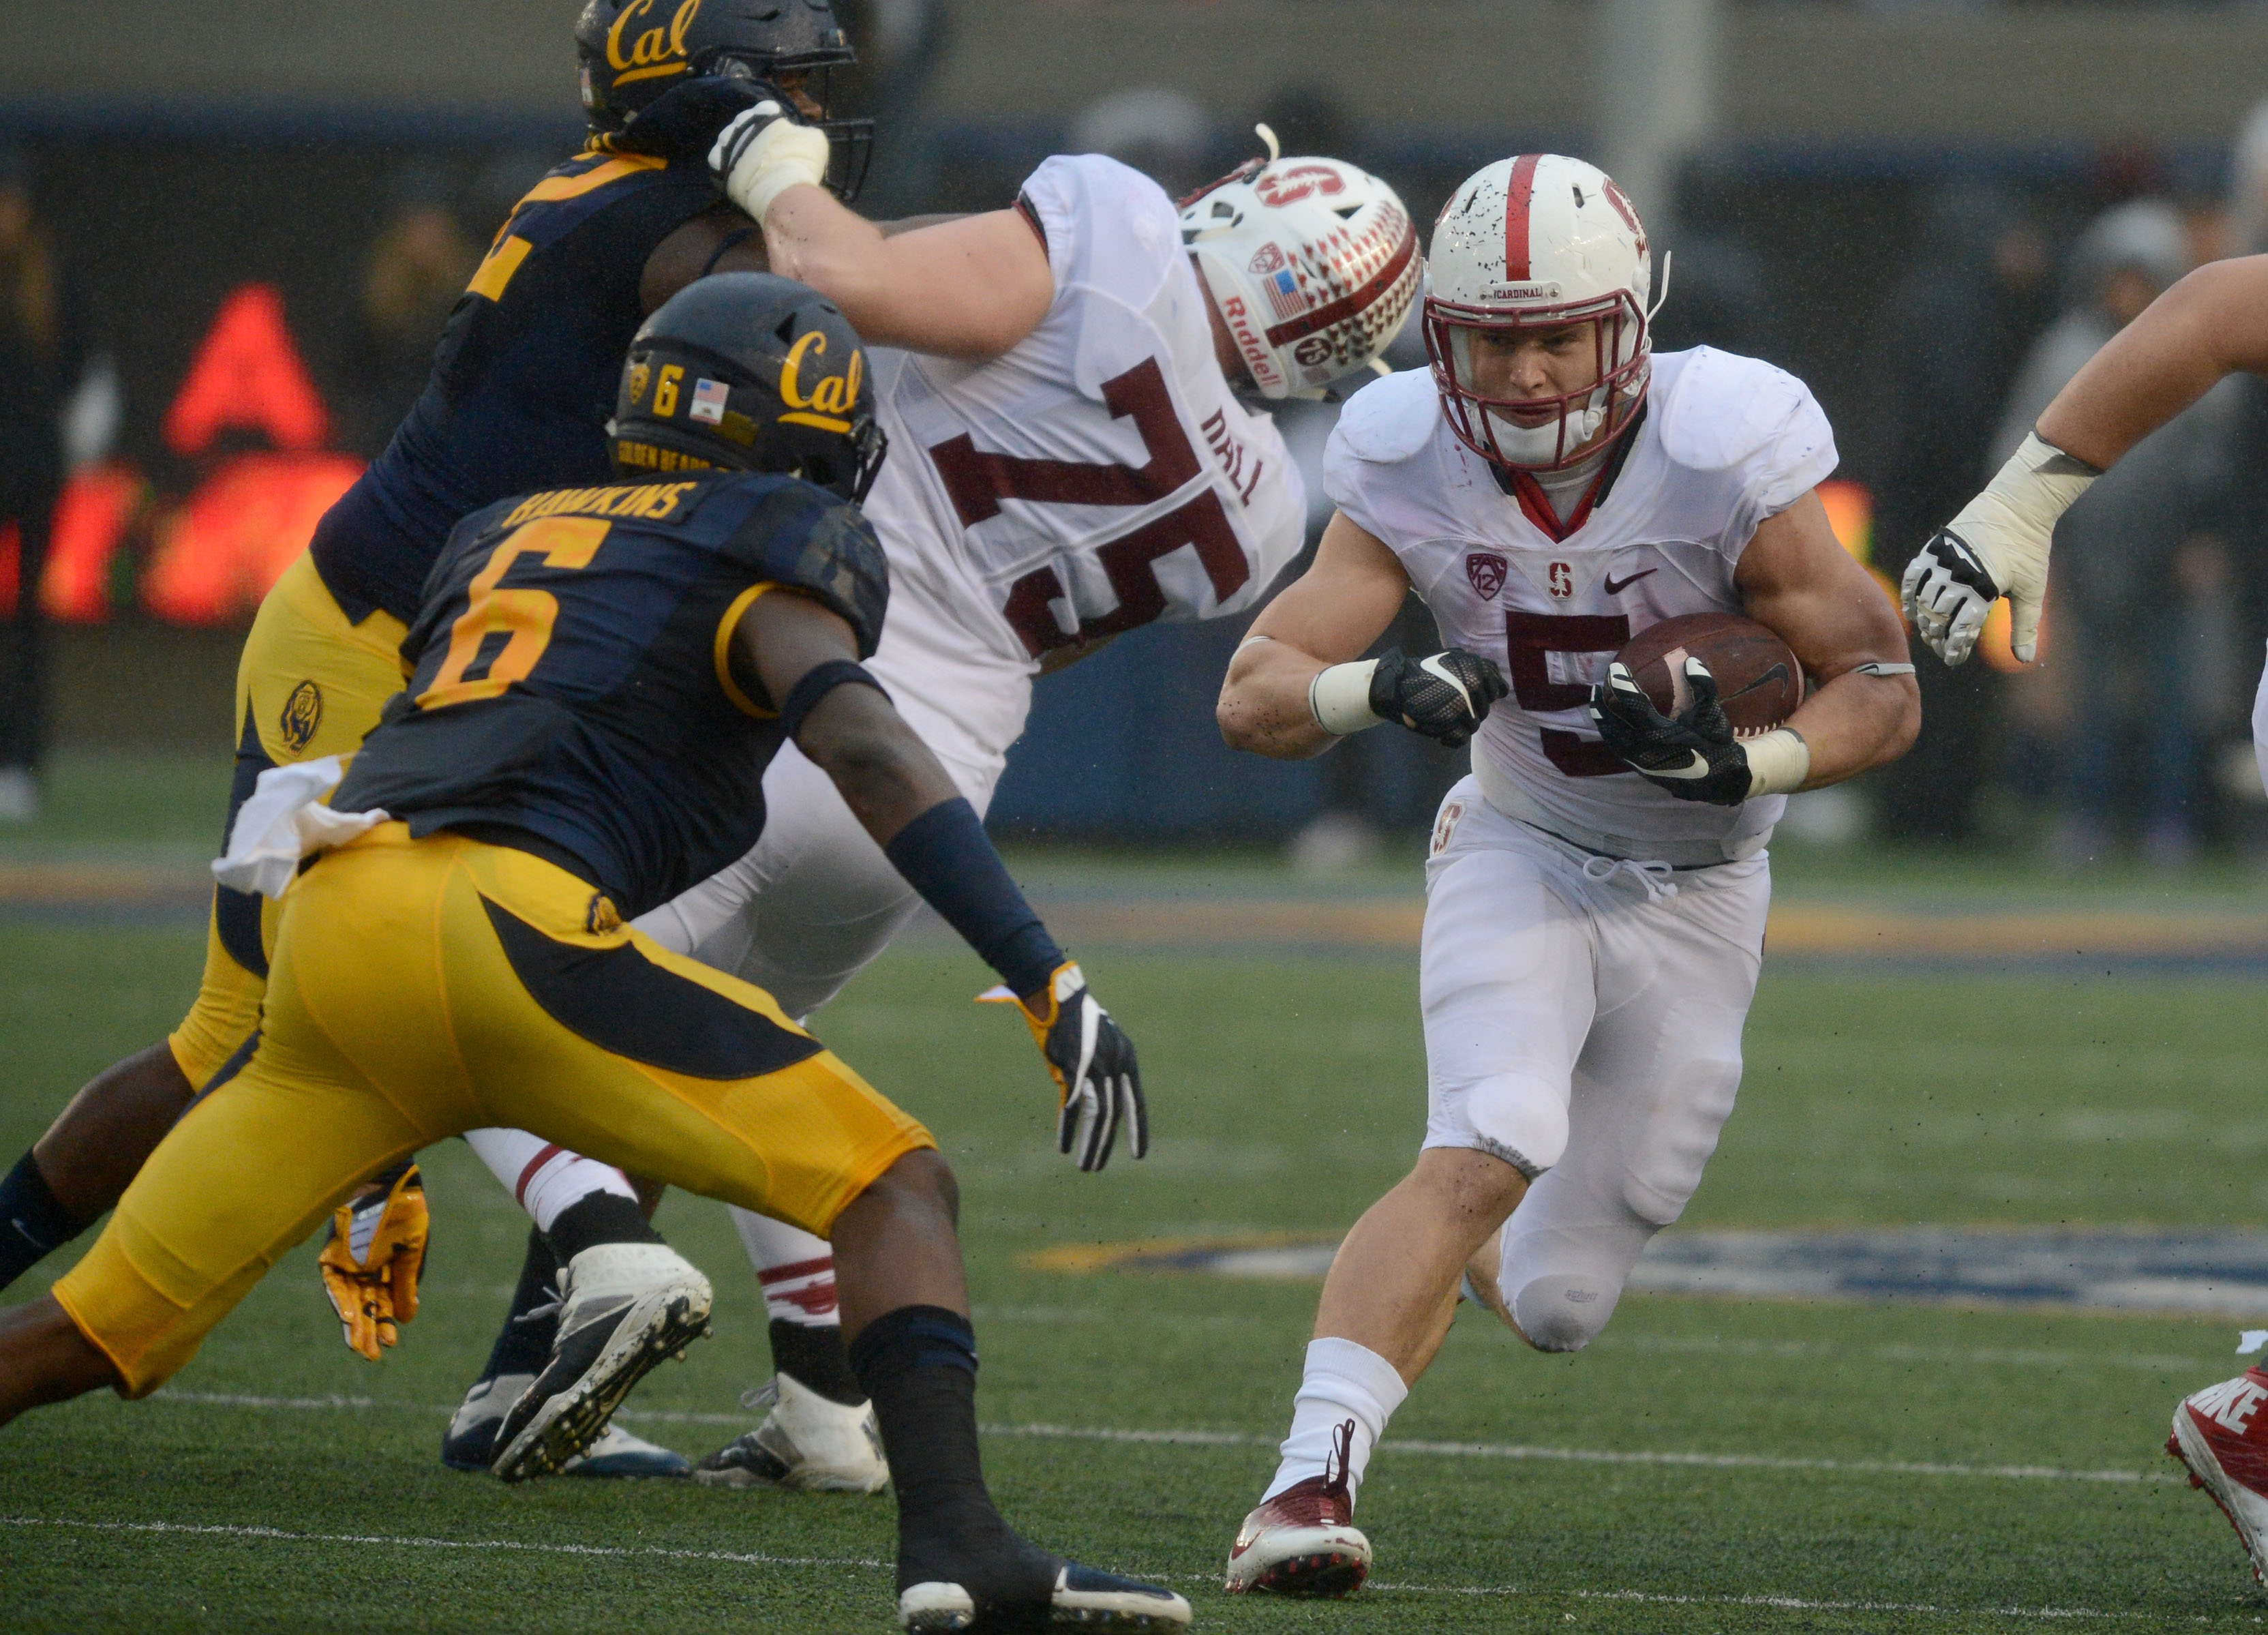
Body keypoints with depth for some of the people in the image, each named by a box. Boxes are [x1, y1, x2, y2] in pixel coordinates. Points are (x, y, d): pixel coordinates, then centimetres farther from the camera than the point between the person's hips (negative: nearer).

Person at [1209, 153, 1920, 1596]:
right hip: (1523, 858, 0)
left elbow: (1883, 689, -16)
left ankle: (1450, 1243, 39)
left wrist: (1745, 763, -36)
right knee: (1492, 1147, -30)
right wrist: (1378, 690, -42)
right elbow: (1255, 694, -19)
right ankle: (1314, 1477, -34)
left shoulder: (1721, 461, -24)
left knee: (1559, 1301, 2)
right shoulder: (1414, 471, -17)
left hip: (1698, 893, 0)